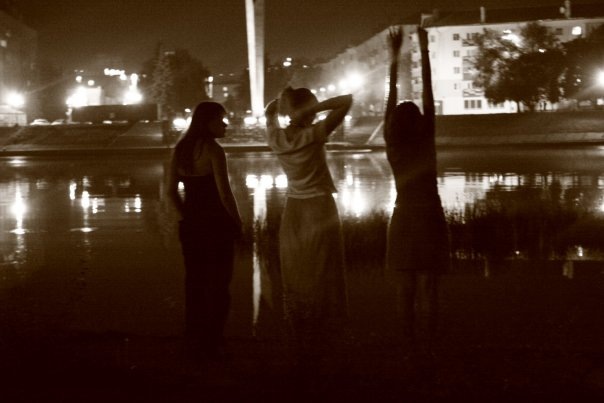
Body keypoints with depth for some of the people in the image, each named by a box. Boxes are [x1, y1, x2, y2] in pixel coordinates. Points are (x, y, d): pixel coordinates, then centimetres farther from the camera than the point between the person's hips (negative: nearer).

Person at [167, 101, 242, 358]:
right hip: (217, 225, -6)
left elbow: (171, 191, 8)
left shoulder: (180, 150, 4)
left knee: (194, 281, 17)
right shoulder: (213, 151, -16)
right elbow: (225, 194, -19)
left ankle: (194, 337, 26)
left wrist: (187, 217, 16)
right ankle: (211, 341, 9)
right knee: (218, 284, 5)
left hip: (190, 224, 6)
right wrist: (237, 222, -6)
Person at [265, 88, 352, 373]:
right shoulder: (314, 135, -16)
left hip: (293, 212, 5)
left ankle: (299, 353, 15)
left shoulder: (276, 138, -3)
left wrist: (282, 100, 2)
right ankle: (316, 349, 2)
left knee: (295, 283, 11)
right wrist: (312, 108, -20)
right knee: (321, 282, 3)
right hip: (320, 210, -5)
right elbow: (347, 101, -15)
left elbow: (269, 112, 20)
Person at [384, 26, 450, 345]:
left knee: (406, 289, 6)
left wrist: (394, 57, -5)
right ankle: (429, 342, 0)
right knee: (428, 288, 0)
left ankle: (409, 342, 7)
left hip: (404, 219, 1)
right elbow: (428, 95, -9)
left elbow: (391, 97, -6)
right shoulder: (426, 141, -10)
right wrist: (424, 52, -8)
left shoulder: (392, 145, -7)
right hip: (430, 217, -1)